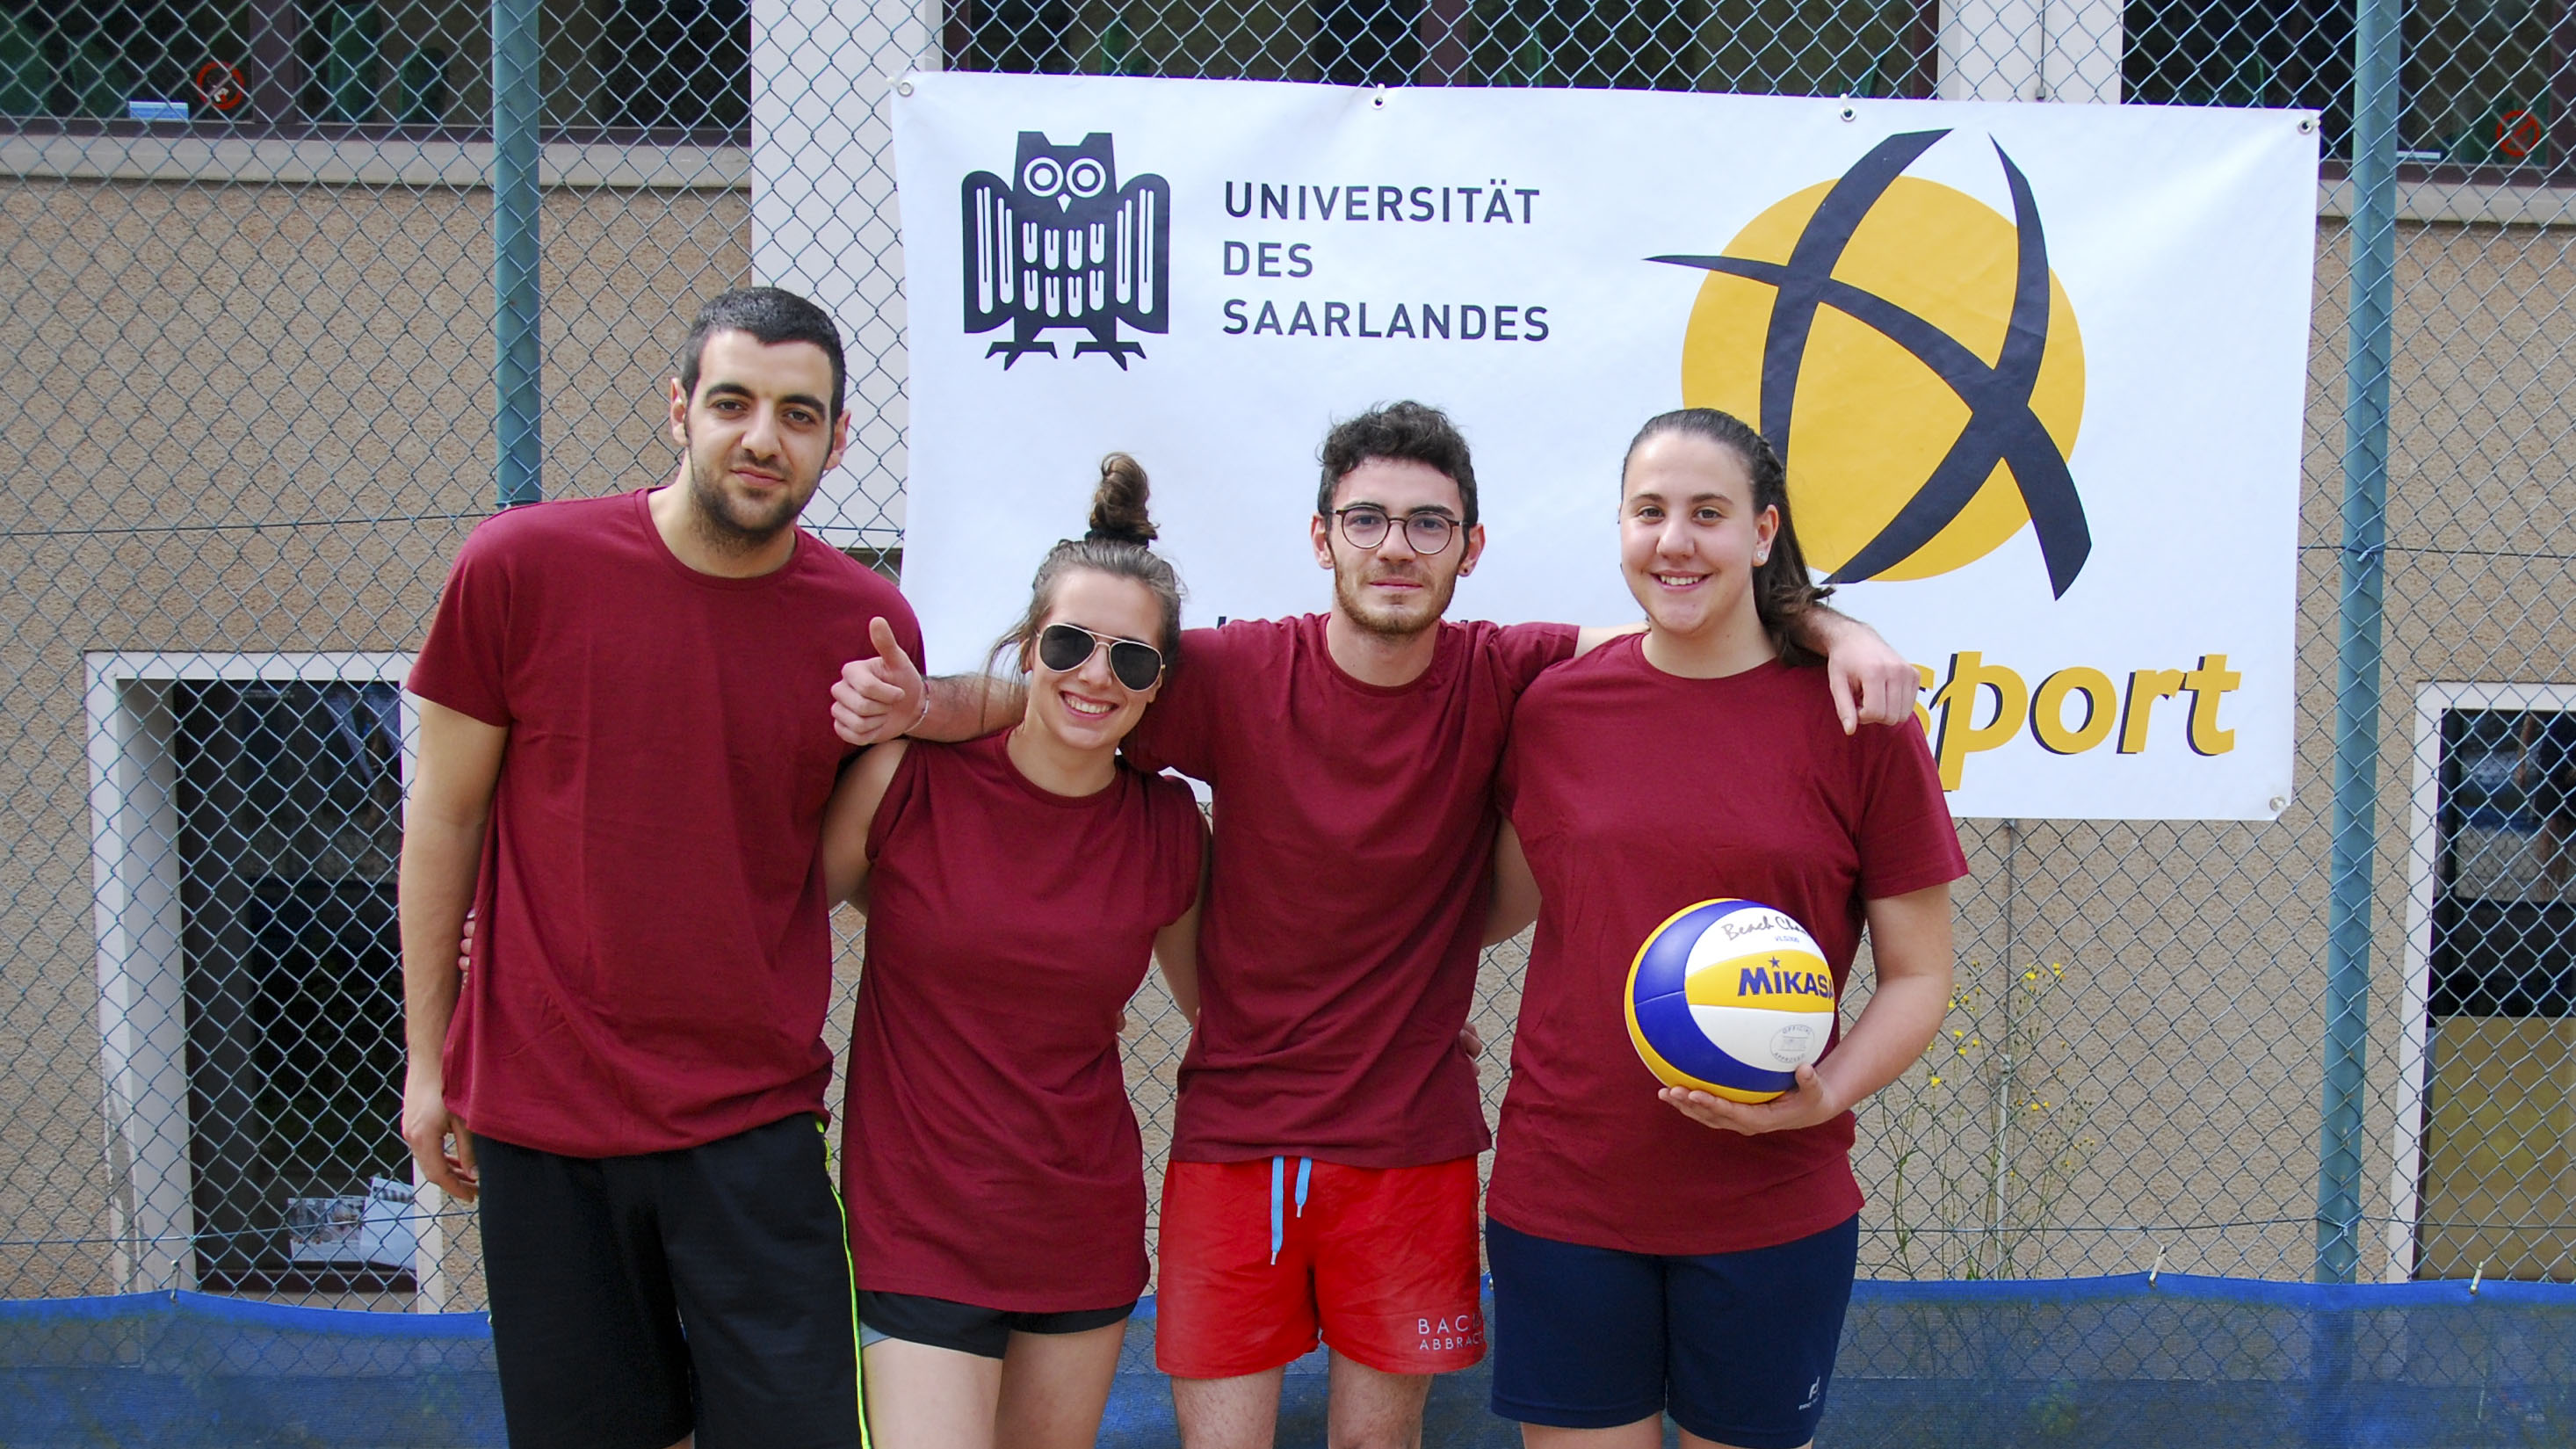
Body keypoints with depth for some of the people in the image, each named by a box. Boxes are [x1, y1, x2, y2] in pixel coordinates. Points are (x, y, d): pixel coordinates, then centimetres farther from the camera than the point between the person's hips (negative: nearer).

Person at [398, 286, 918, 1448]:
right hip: (538, 1110, 0)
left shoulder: (872, 627, -2)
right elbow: (445, 815, 3)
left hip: (753, 1123, 1)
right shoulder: (520, 567, -6)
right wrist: (427, 1057, 5)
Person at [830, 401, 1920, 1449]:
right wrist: (915, 704, -21)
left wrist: (1840, 631, -21)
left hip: (1412, 1143, 1)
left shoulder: (1502, 679, -6)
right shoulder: (1235, 675, -8)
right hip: (1232, 1134, 0)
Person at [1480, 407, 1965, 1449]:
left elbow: (1918, 975, -2)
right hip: (1561, 1195, 2)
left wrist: (1825, 1095, -17)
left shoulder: (1855, 717, -5)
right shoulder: (1553, 708, 1)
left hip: (1773, 1204, -1)